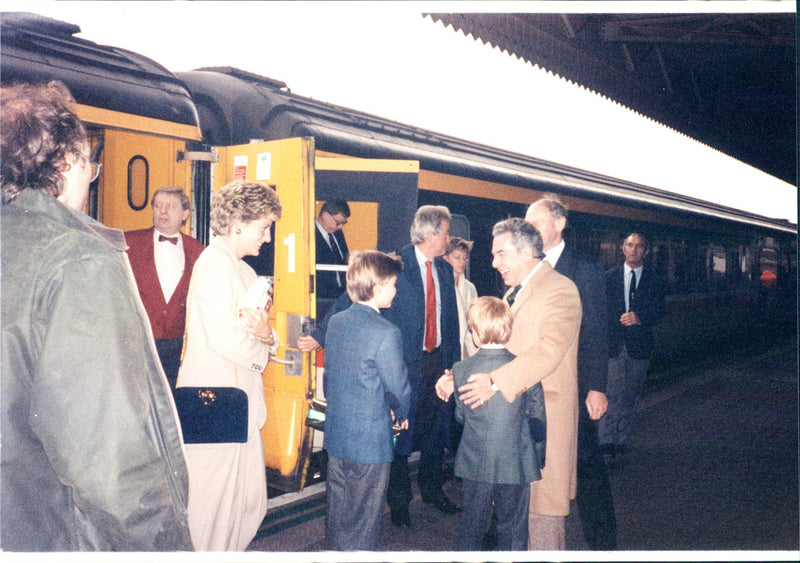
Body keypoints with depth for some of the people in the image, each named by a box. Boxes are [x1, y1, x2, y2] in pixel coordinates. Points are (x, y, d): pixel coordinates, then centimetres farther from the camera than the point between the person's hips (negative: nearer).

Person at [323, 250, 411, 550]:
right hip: (370, 442, -7)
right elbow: (399, 387, -15)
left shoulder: (335, 322, 2)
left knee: (338, 516, 19)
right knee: (361, 529, 8)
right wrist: (401, 414, 6)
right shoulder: (386, 333, -20)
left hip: (335, 435, 7)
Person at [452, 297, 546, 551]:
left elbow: (460, 415, 2)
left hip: (475, 464, 1)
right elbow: (538, 417, -1)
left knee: (471, 529, 17)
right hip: (516, 464, 0)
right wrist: (538, 455, 16)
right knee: (513, 530, 14)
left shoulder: (461, 370, -10)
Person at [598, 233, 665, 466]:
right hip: (613, 343, -1)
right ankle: (607, 443, -3)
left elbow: (659, 311, -1)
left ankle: (620, 439, 20)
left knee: (630, 396, 8)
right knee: (611, 394, -7)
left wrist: (639, 317, -20)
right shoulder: (609, 277, 6)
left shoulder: (654, 280, 7)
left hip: (639, 346, 2)